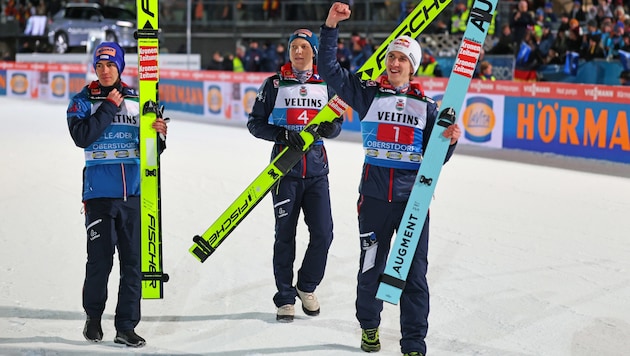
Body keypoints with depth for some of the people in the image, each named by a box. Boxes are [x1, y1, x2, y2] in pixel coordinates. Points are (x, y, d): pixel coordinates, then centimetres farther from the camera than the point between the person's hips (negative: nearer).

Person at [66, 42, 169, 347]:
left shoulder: (137, 101, 11)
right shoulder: (83, 101, 3)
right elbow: (82, 137, -15)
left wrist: (158, 133, -9)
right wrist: (109, 107, -12)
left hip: (134, 193, 3)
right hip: (99, 193, -2)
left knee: (133, 261, 2)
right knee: (100, 260, 0)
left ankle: (126, 326, 9)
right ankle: (93, 316, 22)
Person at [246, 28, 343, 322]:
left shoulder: (325, 85, 8)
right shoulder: (275, 84, 2)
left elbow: (337, 124, 14)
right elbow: (255, 123, 2)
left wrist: (329, 127, -9)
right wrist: (280, 134, -15)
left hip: (316, 168, 2)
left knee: (323, 234, -2)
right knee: (285, 235, 2)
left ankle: (306, 287, 21)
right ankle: (285, 298, 14)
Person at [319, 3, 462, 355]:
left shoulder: (425, 105, 6)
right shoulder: (369, 93, 4)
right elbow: (330, 69, -3)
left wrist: (449, 140, -14)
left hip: (413, 197, 0)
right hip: (375, 195, 0)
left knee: (414, 273, -1)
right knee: (371, 267, 11)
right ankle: (369, 326, 34)